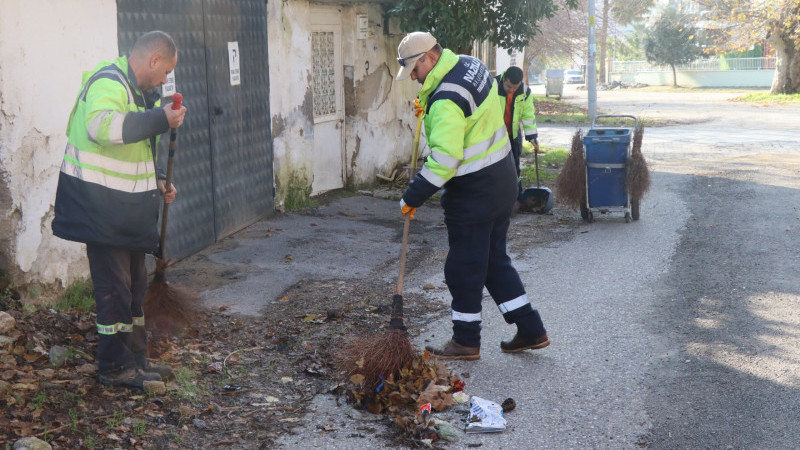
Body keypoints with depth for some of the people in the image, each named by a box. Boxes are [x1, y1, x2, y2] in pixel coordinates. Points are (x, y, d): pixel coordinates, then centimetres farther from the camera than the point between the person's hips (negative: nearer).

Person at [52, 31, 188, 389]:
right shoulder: (108, 82, -17)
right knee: (114, 286, -4)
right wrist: (161, 119, -34)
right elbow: (101, 125, -39)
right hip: (101, 204, -10)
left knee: (134, 284, 16)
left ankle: (135, 360, 27)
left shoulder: (135, 90, 16)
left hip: (125, 205, 10)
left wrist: (156, 182, 15)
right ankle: (114, 367, 6)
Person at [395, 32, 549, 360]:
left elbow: (443, 161, -28)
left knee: (464, 268, 4)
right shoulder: (470, 65, 6)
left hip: (472, 194, -10)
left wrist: (412, 198, -19)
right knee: (495, 259, 18)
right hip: (501, 182, 10)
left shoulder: (446, 101, -25)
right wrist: (430, 108, 10)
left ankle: (466, 341, 17)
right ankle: (530, 330, 21)